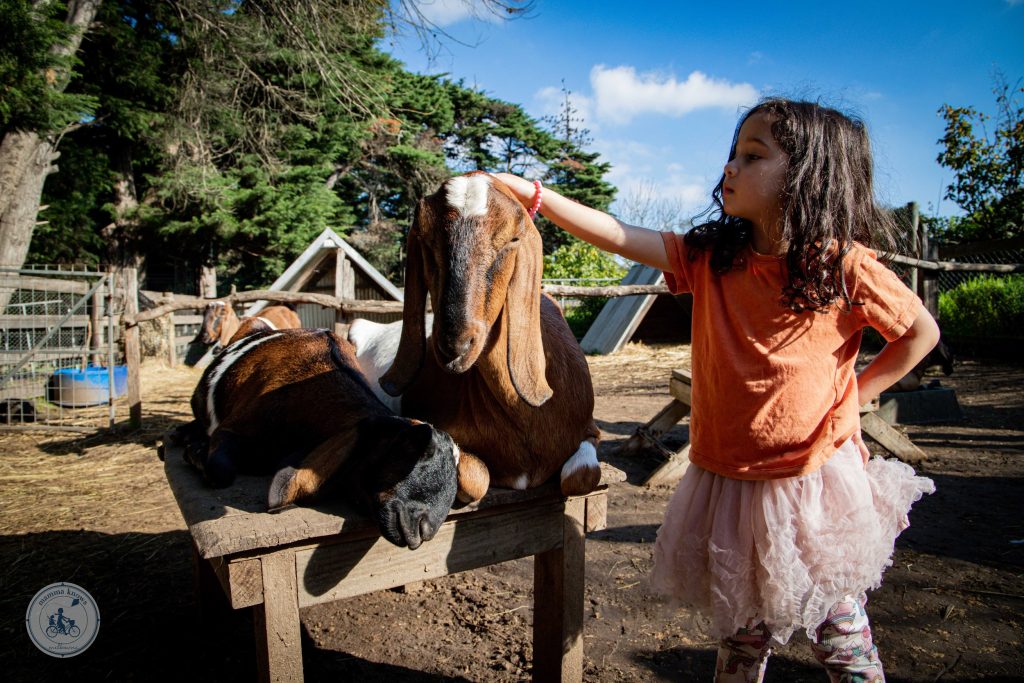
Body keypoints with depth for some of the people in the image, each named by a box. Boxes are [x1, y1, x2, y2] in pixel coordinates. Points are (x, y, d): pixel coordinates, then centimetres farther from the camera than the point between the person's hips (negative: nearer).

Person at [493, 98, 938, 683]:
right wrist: (530, 193, -17)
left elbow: (922, 331, 2)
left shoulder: (845, 265, -11)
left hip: (817, 481, -2)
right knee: (742, 635, 19)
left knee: (841, 635, 15)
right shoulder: (710, 258, -4)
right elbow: (619, 238, -11)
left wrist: (857, 393, -3)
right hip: (731, 481, 3)